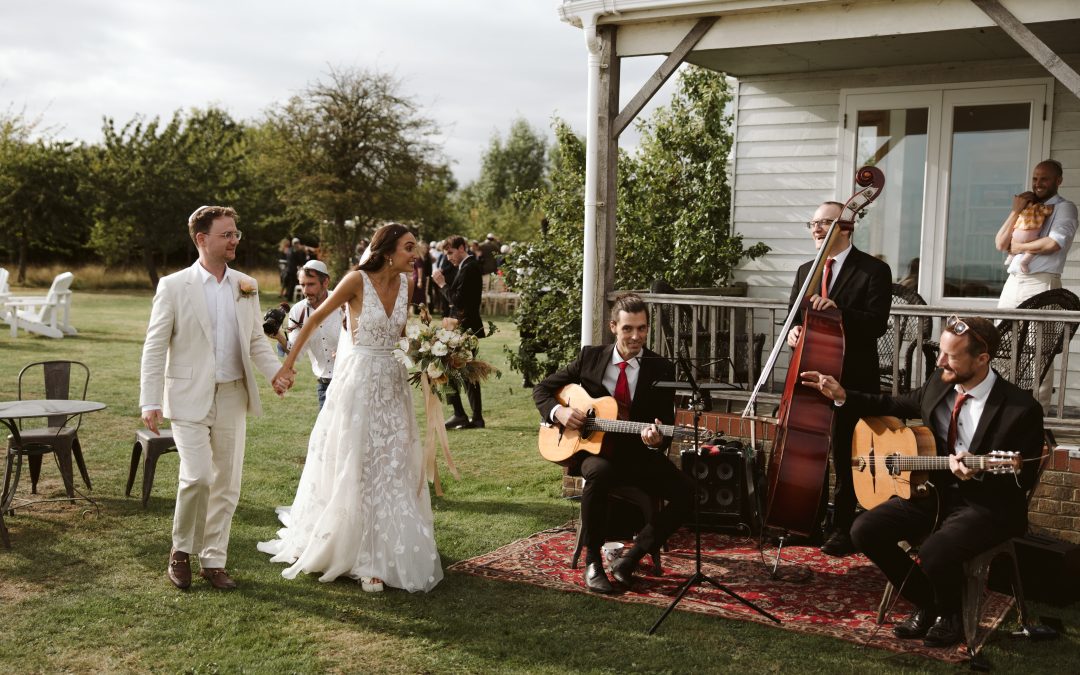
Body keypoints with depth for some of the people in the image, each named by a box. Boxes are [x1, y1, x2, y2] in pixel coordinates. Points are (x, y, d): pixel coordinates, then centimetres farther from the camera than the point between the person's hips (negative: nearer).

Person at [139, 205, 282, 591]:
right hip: (189, 398, -4)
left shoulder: (246, 286, 7)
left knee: (226, 483, 7)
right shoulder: (174, 286, -5)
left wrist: (277, 373, -6)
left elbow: (257, 341, 12)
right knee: (197, 476, -15)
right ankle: (182, 550, 10)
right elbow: (154, 347, -5)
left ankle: (213, 559, 22)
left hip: (232, 397, 5)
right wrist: (150, 402, -10)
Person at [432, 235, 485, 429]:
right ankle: (476, 418, 16)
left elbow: (458, 300, -21)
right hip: (467, 327, 10)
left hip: (464, 327, -10)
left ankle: (460, 415, -5)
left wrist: (442, 284, -13)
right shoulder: (470, 266, 15)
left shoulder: (468, 268, -16)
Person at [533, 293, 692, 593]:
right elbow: (542, 389, 11)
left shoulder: (661, 369, 1)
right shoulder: (590, 357, 4)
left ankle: (630, 558, -10)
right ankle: (592, 562, -20)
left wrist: (657, 439, -25)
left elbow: (666, 424, -1)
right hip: (593, 450, -1)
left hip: (639, 453, 1)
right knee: (599, 473, -37)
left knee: (686, 492, -23)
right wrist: (558, 411, -10)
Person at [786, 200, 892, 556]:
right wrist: (793, 329, -5)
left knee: (845, 455, -1)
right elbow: (794, 316, 18)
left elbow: (877, 324, -15)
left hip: (852, 378, -6)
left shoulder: (874, 270, -5)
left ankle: (843, 528, 10)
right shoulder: (806, 271, 15)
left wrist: (837, 310, -29)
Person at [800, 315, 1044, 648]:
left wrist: (977, 473, -32)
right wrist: (842, 395, 8)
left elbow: (1023, 480, -13)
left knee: (935, 552, -33)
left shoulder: (1021, 409, -18)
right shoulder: (938, 384, 0)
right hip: (934, 492, 7)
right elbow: (896, 406, 19)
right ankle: (926, 604, 11)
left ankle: (949, 614, 5)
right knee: (865, 530, -10)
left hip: (988, 505, -6)